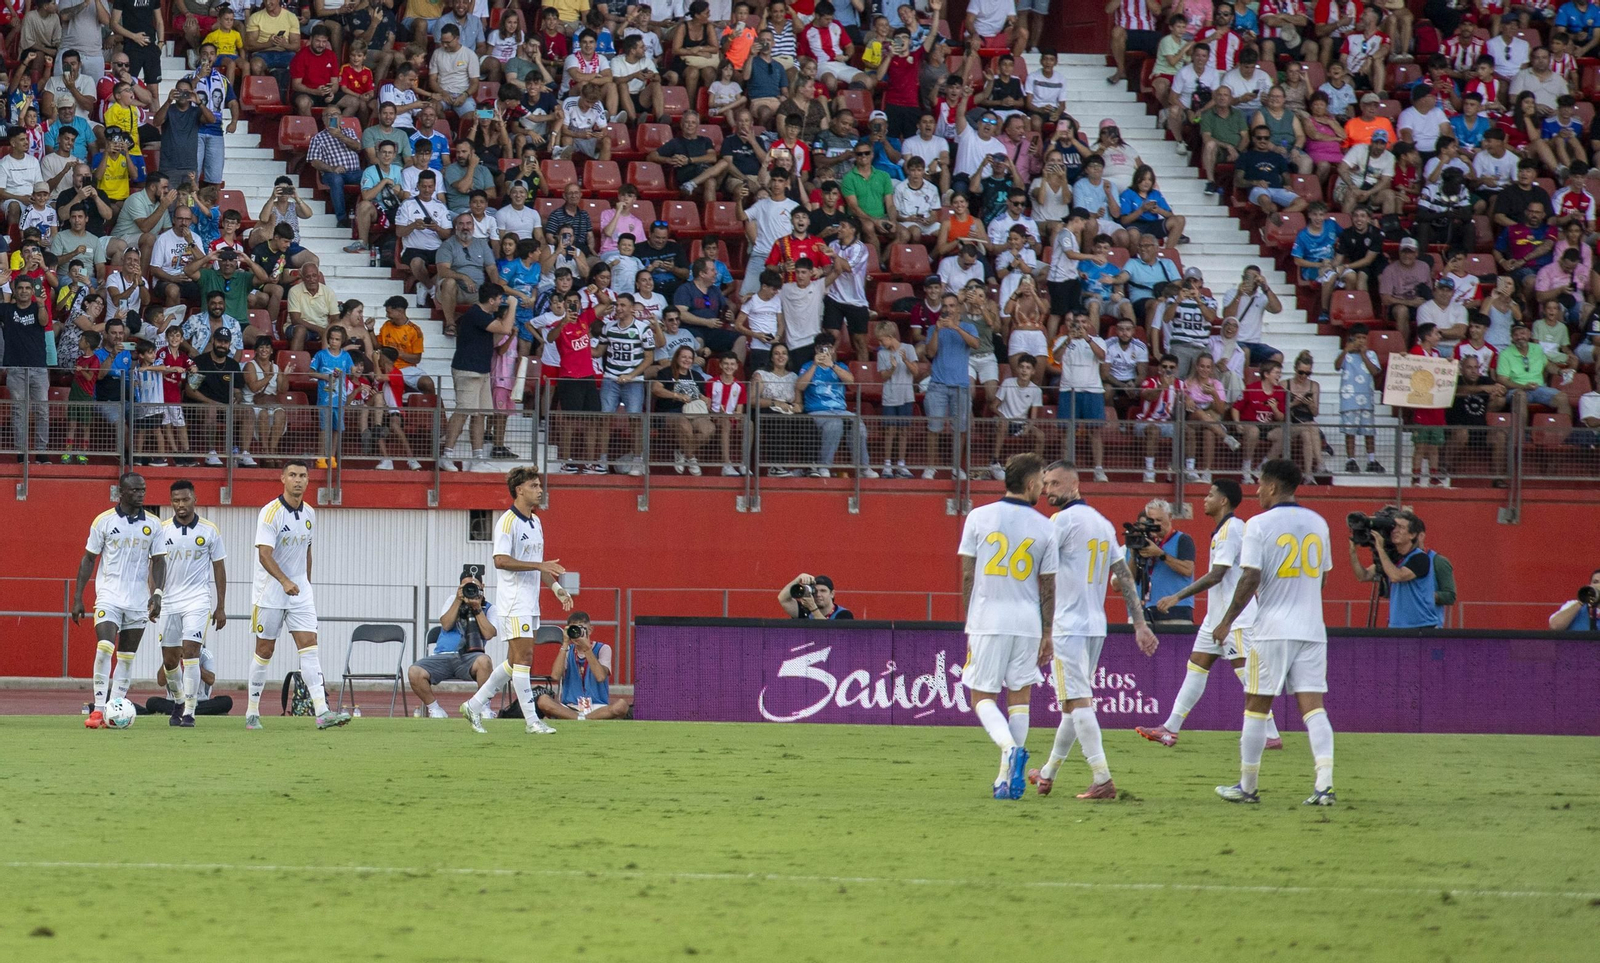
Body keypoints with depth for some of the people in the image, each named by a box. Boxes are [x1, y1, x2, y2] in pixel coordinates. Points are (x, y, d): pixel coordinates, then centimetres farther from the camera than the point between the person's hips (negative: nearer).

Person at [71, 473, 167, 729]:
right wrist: (78, 597, 0)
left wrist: (157, 594, -8)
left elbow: (158, 561, 7)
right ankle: (99, 709, -16)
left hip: (138, 600, 3)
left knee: (127, 657, 5)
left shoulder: (153, 523, 4)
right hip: (109, 596, -3)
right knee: (104, 648, -18)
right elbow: (88, 559, 4)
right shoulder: (104, 521, -2)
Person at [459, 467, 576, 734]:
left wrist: (556, 586, 16)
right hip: (514, 601, -9)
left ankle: (475, 705, 20)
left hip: (531, 602, 9)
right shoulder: (508, 521, -13)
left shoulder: (536, 522, 15)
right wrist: (539, 565, -26)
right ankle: (531, 721, -6)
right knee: (523, 658, -8)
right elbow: (500, 560, -22)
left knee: (515, 661, 11)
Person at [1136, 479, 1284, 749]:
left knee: (1246, 673, -9)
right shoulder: (1225, 529, 15)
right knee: (1196, 667, 9)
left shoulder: (1230, 530, -16)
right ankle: (1170, 729, 12)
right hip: (1217, 616, 10)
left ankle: (1271, 736, -6)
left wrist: (1177, 597, -22)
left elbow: (1216, 575, -23)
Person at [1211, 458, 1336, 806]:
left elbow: (1250, 579, -12)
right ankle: (1324, 784, -14)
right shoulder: (1317, 523, 10)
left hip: (1272, 630, -4)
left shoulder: (1259, 524, -7)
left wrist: (1227, 621, -4)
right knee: (1313, 705, 0)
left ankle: (1248, 786, 12)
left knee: (1256, 705, 6)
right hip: (1312, 629, 4)